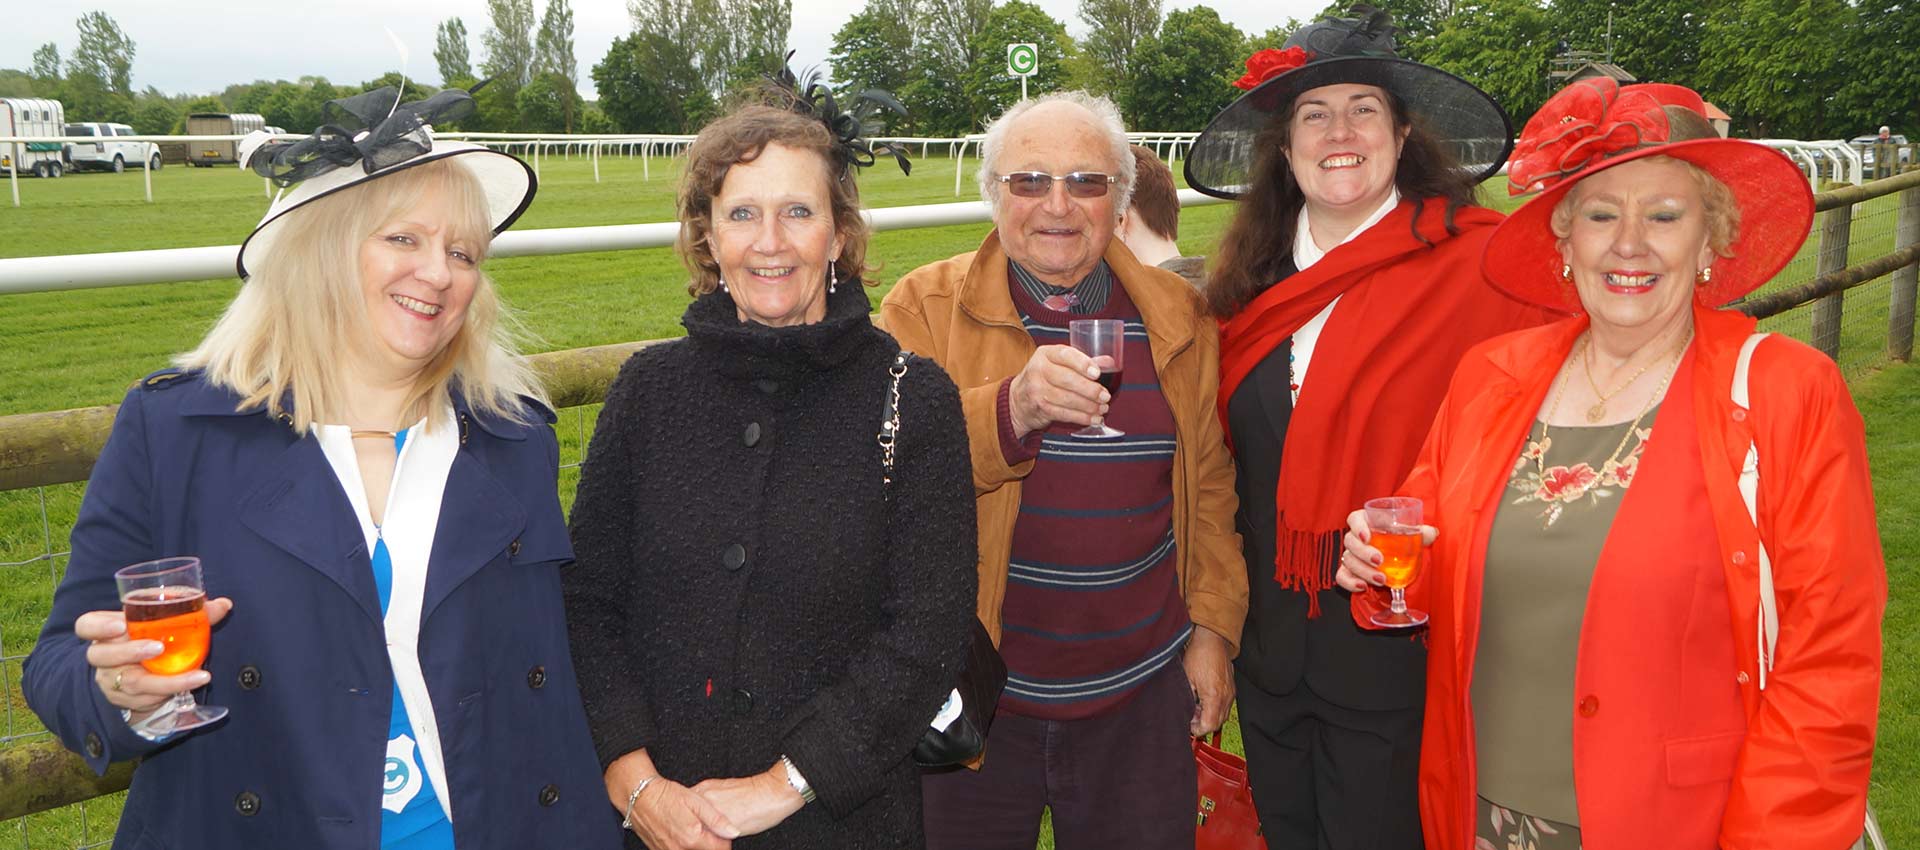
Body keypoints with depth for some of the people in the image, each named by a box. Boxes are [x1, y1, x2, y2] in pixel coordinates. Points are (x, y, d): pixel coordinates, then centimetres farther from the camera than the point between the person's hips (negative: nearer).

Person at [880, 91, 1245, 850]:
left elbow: (1209, 486, 11)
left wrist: (1214, 627, 7)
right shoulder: (925, 307, -4)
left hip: (1139, 696, 2)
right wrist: (1011, 409, -29)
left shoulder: (1176, 316, 5)